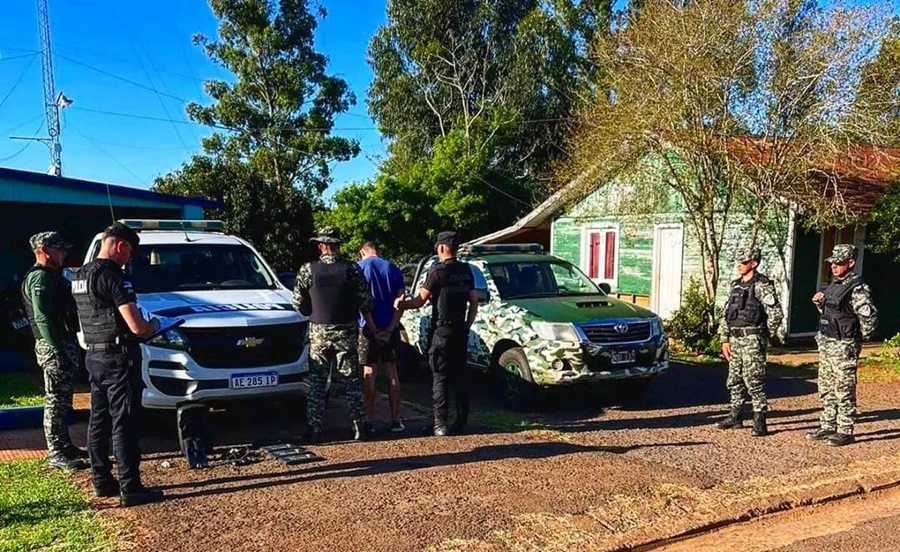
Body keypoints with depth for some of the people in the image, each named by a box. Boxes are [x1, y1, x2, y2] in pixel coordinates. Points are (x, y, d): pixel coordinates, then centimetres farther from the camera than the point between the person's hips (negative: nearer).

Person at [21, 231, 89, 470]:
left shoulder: (52, 276, 18)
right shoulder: (40, 278, -14)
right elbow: (42, 319, -22)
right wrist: (57, 350, -25)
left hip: (64, 344, 10)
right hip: (53, 347, -10)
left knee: (63, 400, 16)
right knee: (56, 401, -5)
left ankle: (65, 446, 25)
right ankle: (56, 454, 0)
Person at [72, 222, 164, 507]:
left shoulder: (80, 276, 11)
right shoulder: (112, 276, -19)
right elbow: (137, 327, -22)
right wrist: (154, 325, -1)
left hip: (94, 356, 9)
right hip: (119, 358, -9)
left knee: (99, 421, 15)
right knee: (124, 425, -4)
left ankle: (102, 481, 25)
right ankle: (130, 488, 1)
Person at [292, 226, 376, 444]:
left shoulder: (307, 270, -6)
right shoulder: (352, 269, -7)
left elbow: (298, 304, -2)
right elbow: (366, 304, -5)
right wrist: (373, 328, 11)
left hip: (319, 332, 0)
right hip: (347, 332, 0)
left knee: (317, 382, 9)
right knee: (352, 381, 10)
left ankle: (313, 429, 7)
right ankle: (359, 427, 11)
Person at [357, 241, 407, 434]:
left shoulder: (359, 268, -2)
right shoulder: (393, 269, 7)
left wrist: (373, 328, -9)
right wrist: (390, 328, -8)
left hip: (368, 327, -3)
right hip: (390, 327, 3)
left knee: (368, 373, 5)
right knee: (391, 373, 9)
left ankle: (369, 420, 7)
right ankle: (396, 420, 11)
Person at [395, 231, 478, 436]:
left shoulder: (438, 271, -11)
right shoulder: (466, 271, 8)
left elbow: (420, 301, -12)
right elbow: (474, 301, 12)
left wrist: (401, 304, 1)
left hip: (442, 331, -6)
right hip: (461, 331, 6)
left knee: (440, 378, -1)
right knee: (460, 377, 10)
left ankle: (440, 424, -2)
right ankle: (461, 422, 13)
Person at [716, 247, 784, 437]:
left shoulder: (762, 285, -9)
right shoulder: (736, 285, 15)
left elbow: (775, 314, -13)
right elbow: (727, 313, 17)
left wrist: (765, 336, -1)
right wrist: (725, 339, 13)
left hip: (751, 340, -8)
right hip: (734, 339, 8)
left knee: (754, 382, -7)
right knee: (734, 381, 13)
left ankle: (760, 423, -2)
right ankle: (736, 417, 24)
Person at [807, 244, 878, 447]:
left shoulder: (857, 289, -15)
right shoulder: (833, 285, 12)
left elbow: (869, 318, -20)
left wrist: (858, 339, -8)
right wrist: (819, 304, 5)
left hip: (843, 348, -9)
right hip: (826, 344, 9)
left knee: (844, 391, -1)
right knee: (826, 390, 14)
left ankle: (845, 432, 8)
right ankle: (828, 427, 23)